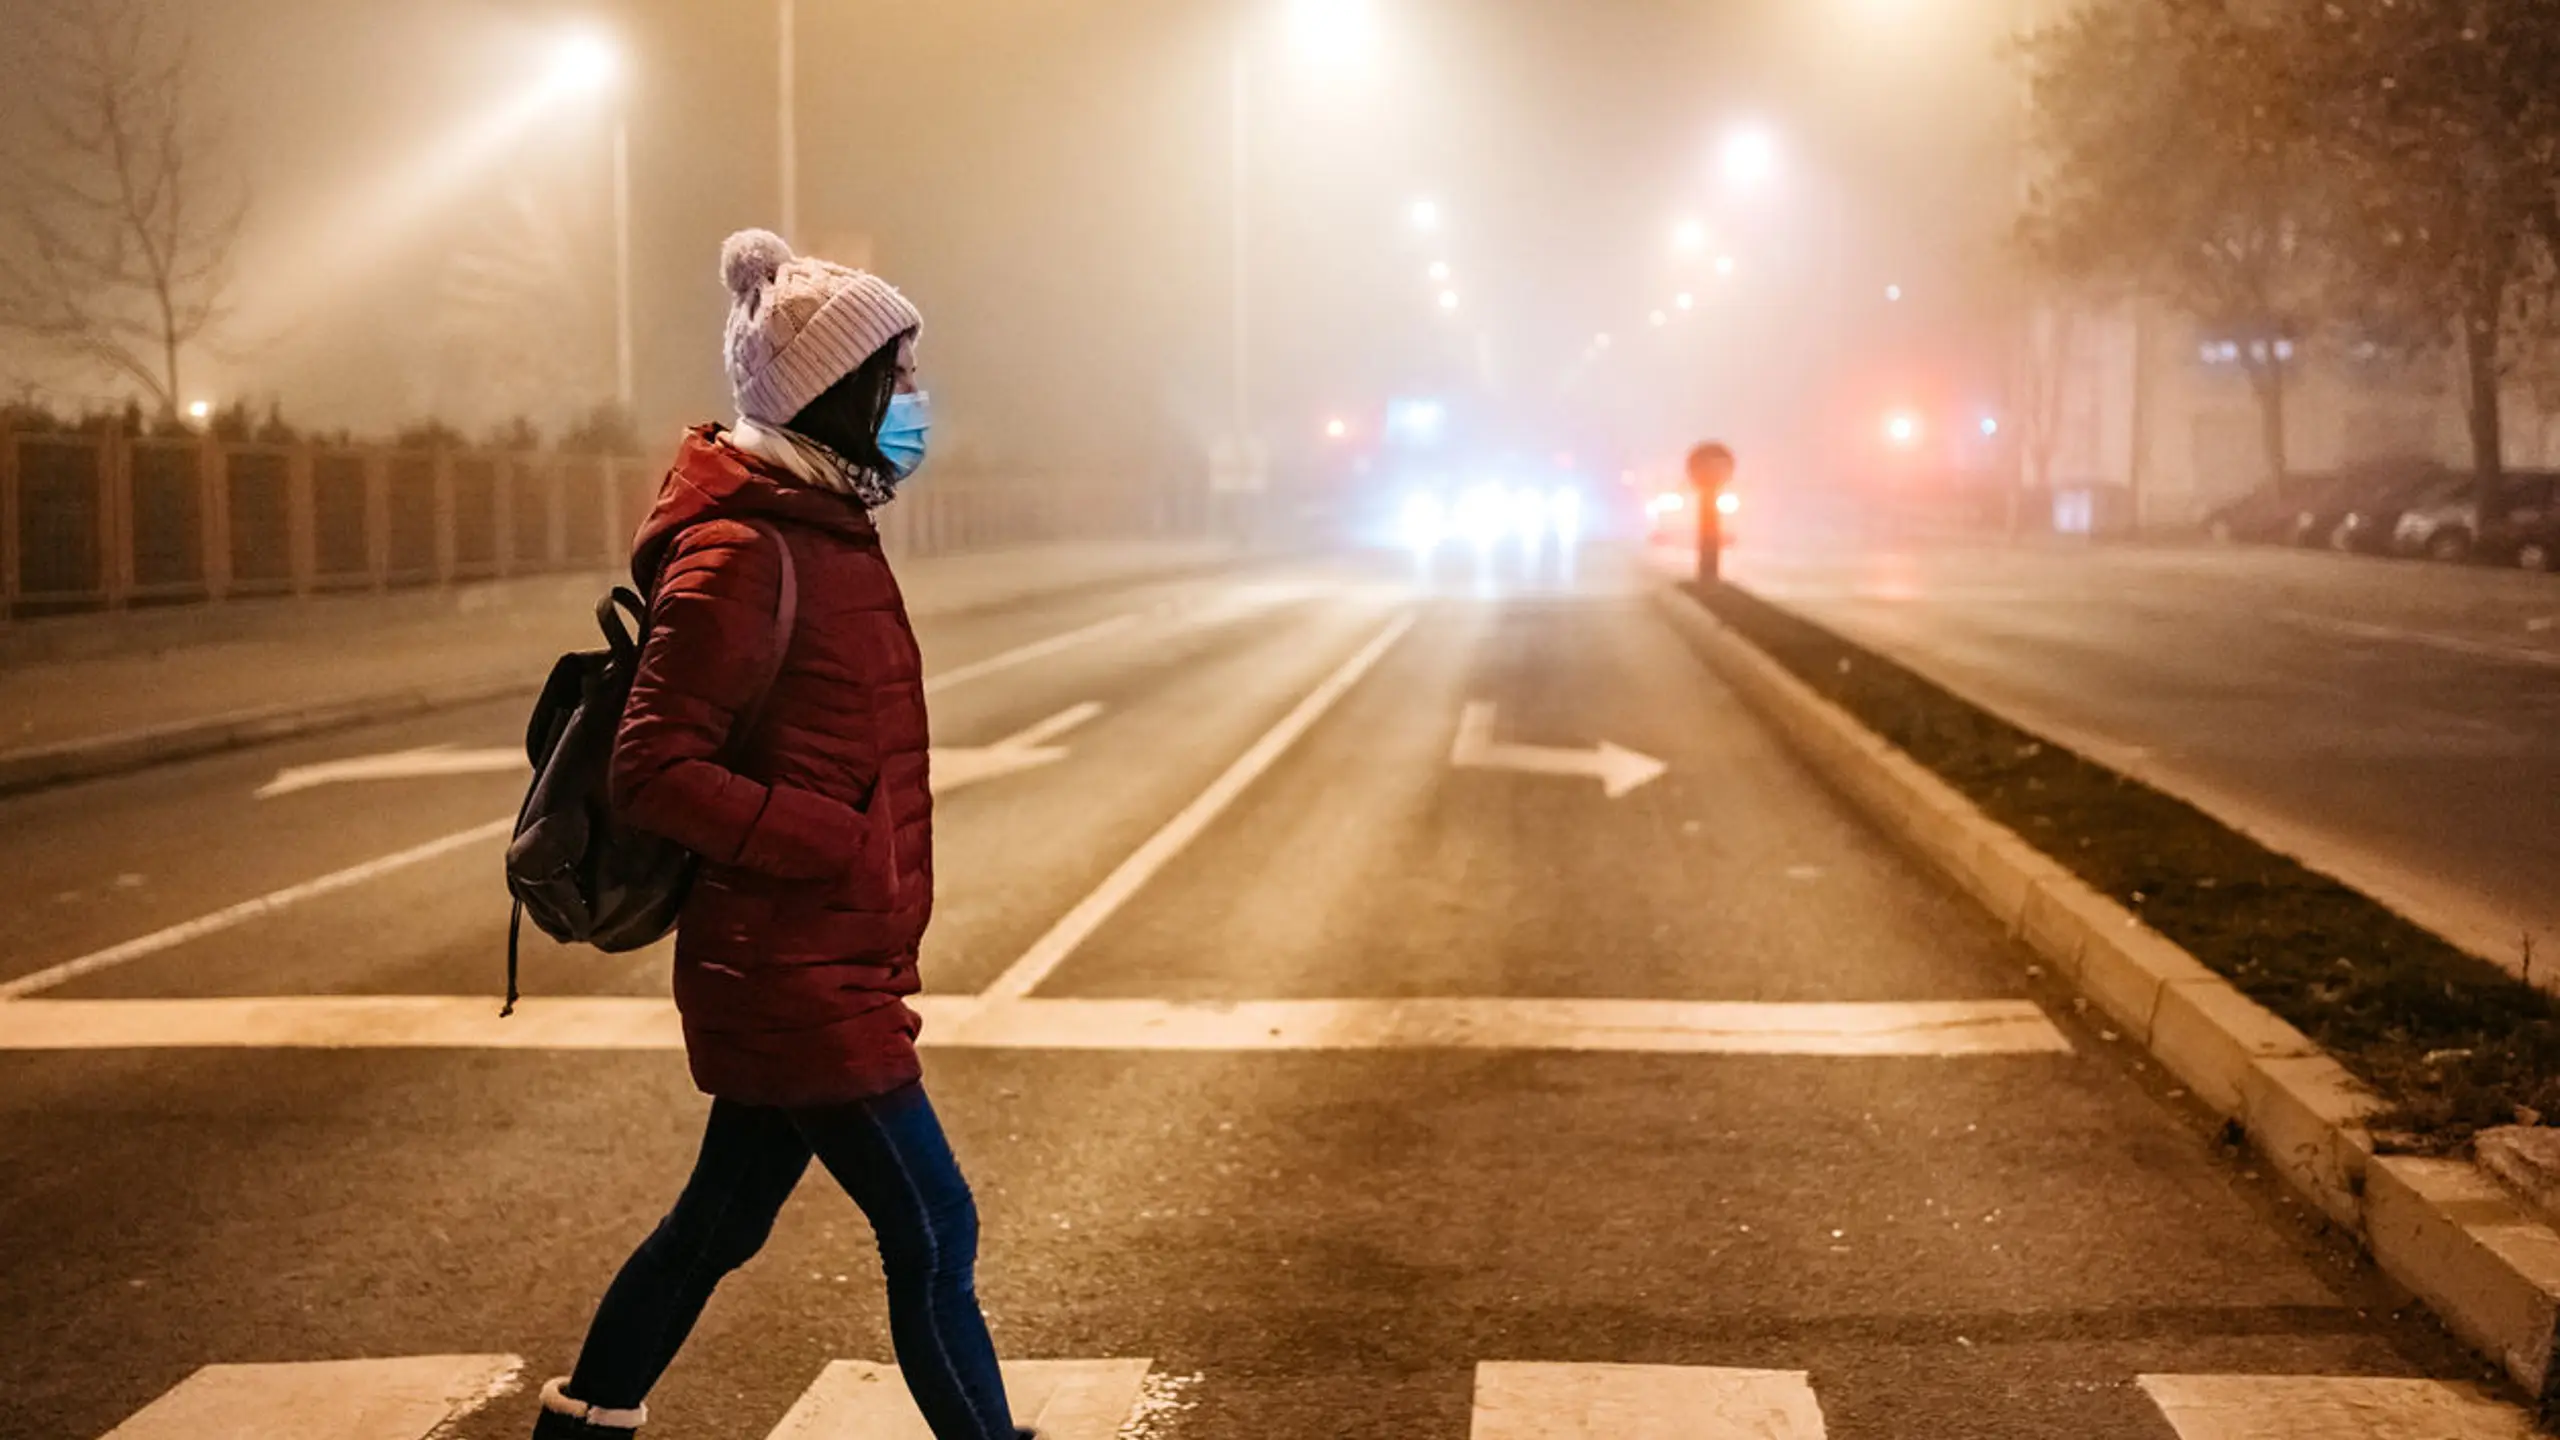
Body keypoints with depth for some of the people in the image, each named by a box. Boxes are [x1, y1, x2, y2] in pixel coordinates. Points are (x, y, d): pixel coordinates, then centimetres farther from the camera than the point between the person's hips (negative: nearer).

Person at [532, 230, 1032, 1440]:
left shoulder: (823, 528, 11)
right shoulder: (741, 555, -19)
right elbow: (654, 772, -22)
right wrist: (839, 846, -23)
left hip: (809, 967, 10)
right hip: (799, 977, -10)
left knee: (720, 1223, 20)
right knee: (933, 1236, -1)